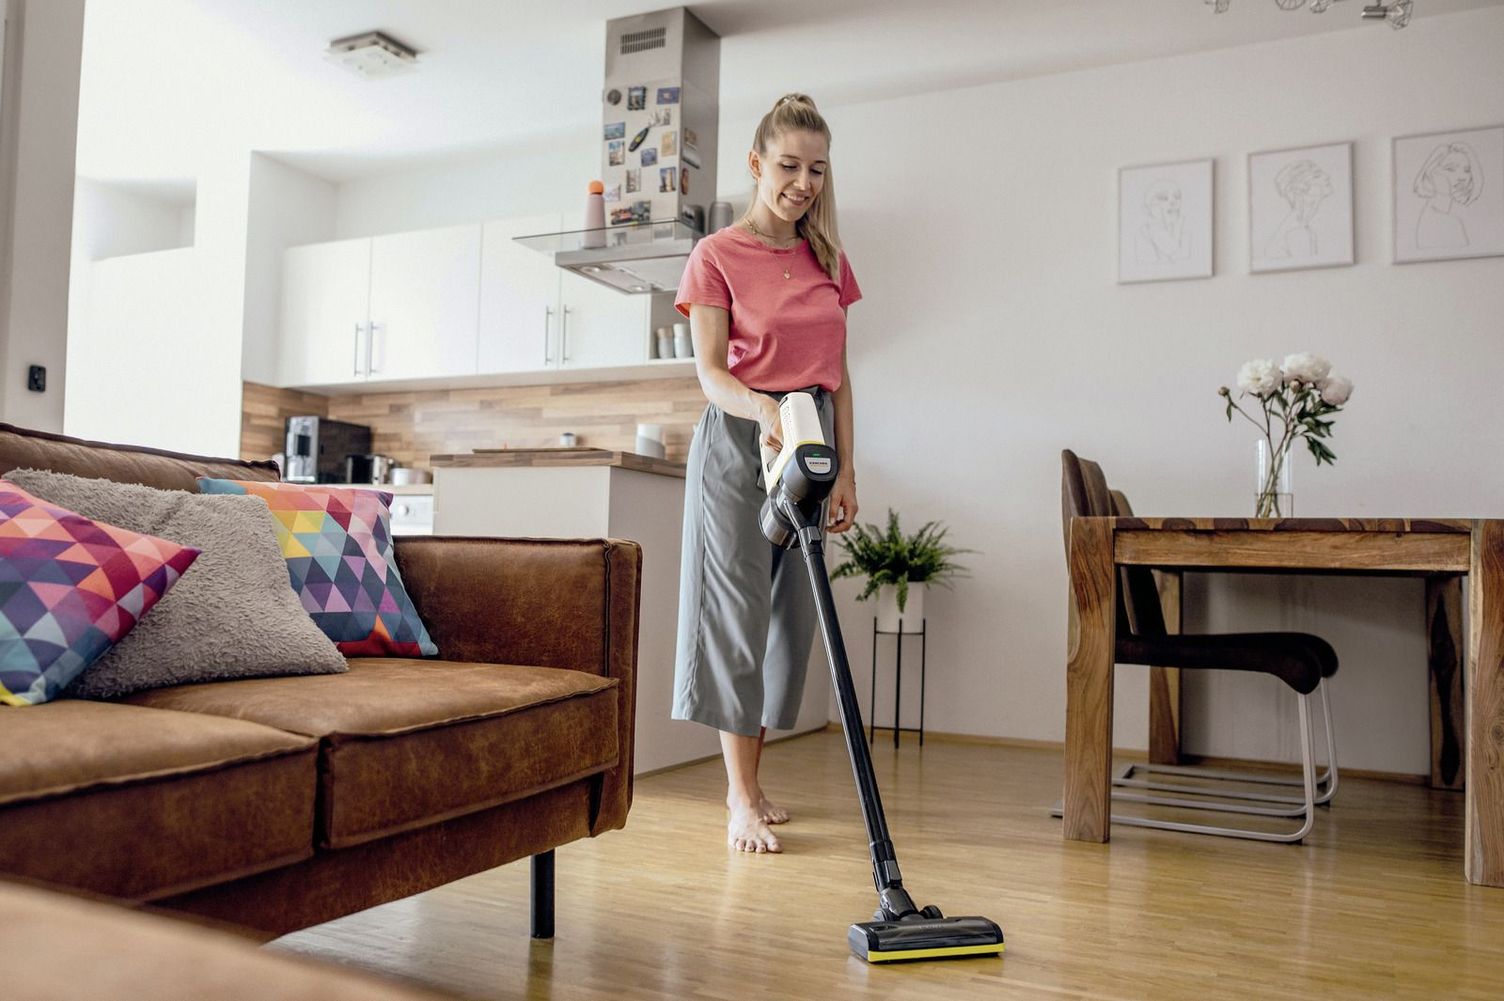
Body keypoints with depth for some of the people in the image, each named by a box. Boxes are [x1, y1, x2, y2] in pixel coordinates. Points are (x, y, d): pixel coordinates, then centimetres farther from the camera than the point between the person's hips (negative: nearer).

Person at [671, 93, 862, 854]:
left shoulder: (827, 260, 12)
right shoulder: (717, 256, -2)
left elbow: (838, 374, 12)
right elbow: (710, 372, -10)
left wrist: (846, 470, 6)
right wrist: (761, 408, -31)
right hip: (736, 445, -5)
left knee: (791, 614, 6)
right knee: (734, 613, -7)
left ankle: (747, 780, 19)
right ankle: (742, 800, 0)